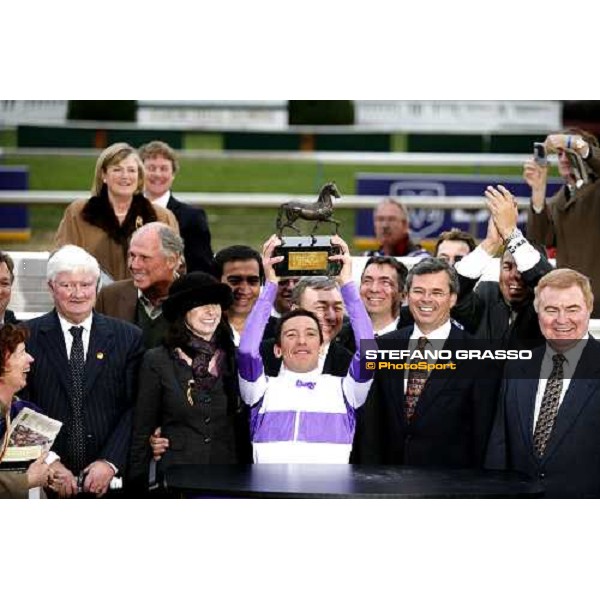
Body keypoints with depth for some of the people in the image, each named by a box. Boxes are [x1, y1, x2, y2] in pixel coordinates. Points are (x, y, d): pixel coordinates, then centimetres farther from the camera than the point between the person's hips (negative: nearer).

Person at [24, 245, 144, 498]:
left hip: (110, 479, 1)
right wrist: (48, 464, -11)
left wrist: (110, 462, -9)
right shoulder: (27, 338, 4)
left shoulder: (128, 337, 7)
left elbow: (135, 408, 2)